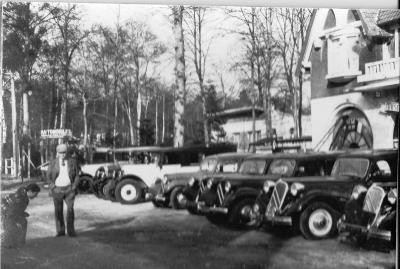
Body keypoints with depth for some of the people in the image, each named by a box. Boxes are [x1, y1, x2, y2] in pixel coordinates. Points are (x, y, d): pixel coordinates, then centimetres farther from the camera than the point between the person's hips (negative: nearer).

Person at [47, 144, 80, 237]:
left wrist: (74, 187, -3)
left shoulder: (72, 161, 5)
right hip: (57, 189, 1)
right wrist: (53, 188, -5)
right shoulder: (52, 163, 5)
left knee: (70, 209, -10)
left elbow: (77, 175, 8)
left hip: (69, 189, 0)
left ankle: (71, 230, -4)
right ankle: (60, 231, 9)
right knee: (58, 211, 1)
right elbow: (48, 176, 7)